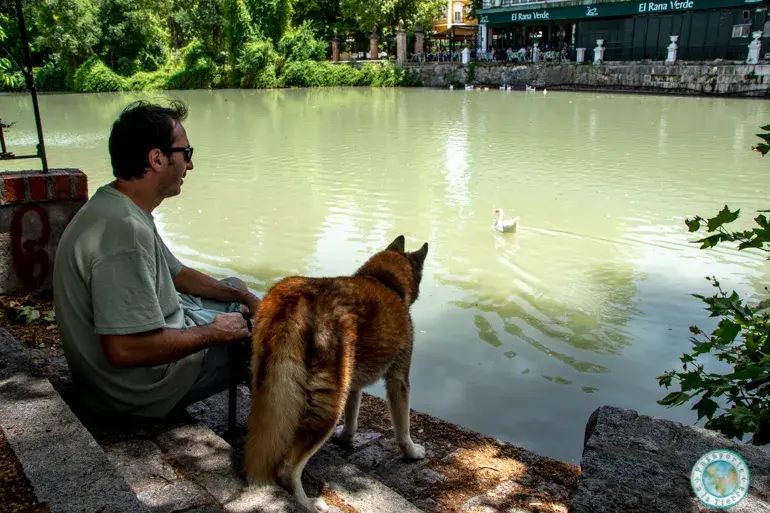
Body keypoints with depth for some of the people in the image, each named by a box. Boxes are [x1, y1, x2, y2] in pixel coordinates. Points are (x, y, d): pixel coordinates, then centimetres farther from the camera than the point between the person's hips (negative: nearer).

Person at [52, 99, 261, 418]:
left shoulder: (116, 208, 2)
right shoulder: (124, 231, -32)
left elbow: (176, 273, 13)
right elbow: (125, 350, -36)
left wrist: (243, 297, 5)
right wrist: (214, 332, -22)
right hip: (140, 386, -10)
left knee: (235, 287, 20)